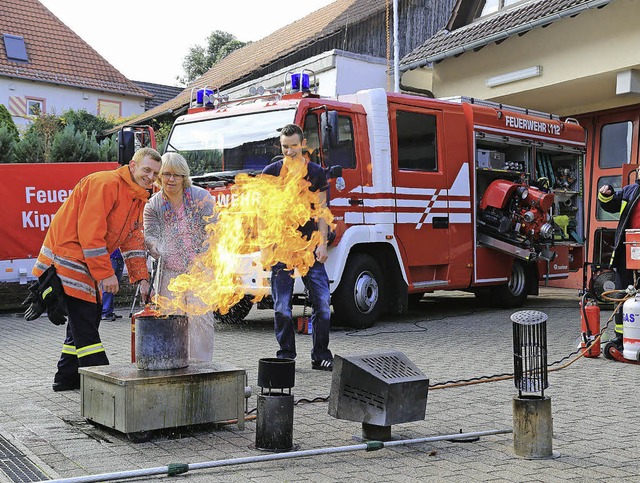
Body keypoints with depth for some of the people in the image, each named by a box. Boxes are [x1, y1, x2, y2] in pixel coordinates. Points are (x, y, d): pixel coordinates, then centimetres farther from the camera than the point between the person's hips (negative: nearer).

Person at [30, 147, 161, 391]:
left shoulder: (140, 200, 11)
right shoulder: (105, 183, -18)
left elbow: (134, 242, 11)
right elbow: (89, 232, -24)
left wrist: (142, 279, -1)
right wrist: (105, 274, -23)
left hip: (87, 266, 10)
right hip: (67, 259, -10)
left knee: (86, 319, 15)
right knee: (84, 322, -9)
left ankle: (67, 378, 26)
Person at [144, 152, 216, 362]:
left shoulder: (201, 197, -5)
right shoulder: (153, 205, 3)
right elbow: (150, 235, -3)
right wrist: (157, 249, -27)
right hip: (169, 272, 3)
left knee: (201, 318, -7)